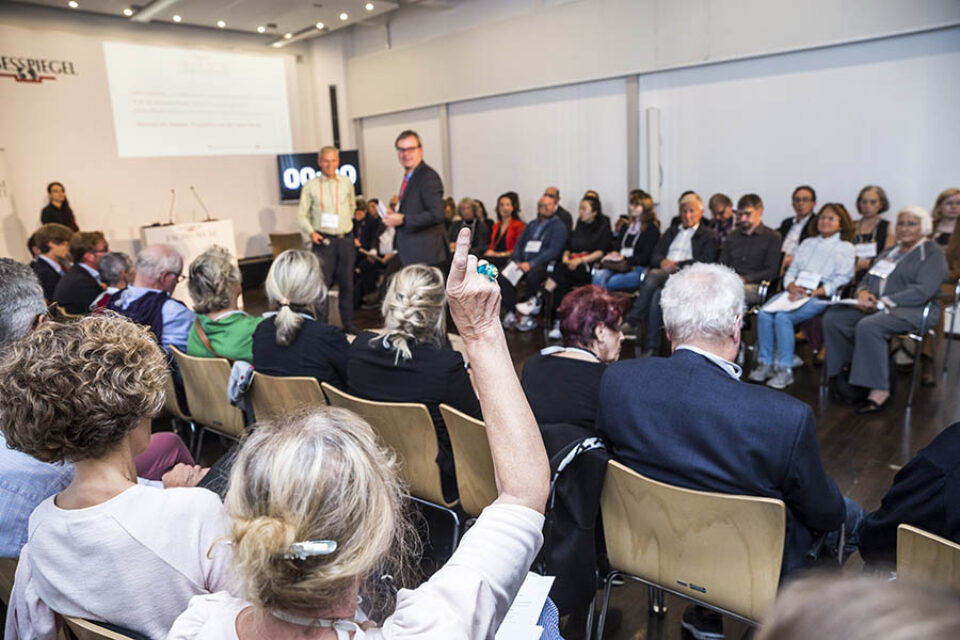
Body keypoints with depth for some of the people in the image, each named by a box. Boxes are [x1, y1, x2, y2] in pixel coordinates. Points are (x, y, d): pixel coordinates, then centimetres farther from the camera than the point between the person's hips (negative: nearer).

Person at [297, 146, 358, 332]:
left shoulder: (346, 183, 10)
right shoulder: (311, 186, 2)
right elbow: (302, 214, 3)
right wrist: (311, 232, -12)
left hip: (345, 239, 3)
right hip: (323, 240, -3)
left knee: (347, 285, 7)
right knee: (322, 283, -7)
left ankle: (348, 325, 16)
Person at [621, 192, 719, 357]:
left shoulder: (709, 235, 16)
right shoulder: (671, 231, 31)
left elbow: (706, 262, -1)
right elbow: (655, 256, 19)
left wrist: (676, 264, -11)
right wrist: (663, 262, -6)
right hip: (663, 272, 4)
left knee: (653, 275, -34)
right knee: (656, 294, -33)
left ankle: (632, 322, -31)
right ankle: (651, 348, -33)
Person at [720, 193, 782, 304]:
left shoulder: (772, 237, 11)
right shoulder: (733, 236, 26)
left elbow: (771, 272, 1)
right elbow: (722, 264, 21)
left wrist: (745, 278, -13)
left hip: (754, 286, -4)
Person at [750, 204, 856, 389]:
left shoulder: (845, 248, 9)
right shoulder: (807, 243, 26)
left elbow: (841, 281, -2)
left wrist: (810, 293, -15)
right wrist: (792, 287, -4)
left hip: (820, 297, -5)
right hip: (795, 293, 5)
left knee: (783, 317, -32)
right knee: (764, 313, -25)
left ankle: (785, 370, -26)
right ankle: (765, 364, -19)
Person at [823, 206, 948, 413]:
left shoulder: (933, 254, -2)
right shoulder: (890, 251, 22)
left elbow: (922, 291, -16)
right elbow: (868, 277, 21)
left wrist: (882, 303, -22)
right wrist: (863, 292, -5)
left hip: (913, 310, -8)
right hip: (875, 305, 8)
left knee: (869, 326, -36)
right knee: (833, 317, -15)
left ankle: (879, 390, -30)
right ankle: (848, 369, -11)